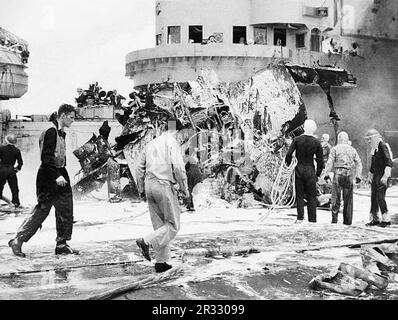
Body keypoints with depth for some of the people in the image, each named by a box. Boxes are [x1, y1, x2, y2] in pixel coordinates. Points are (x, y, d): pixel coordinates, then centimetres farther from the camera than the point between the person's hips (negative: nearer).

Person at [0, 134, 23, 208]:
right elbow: (20, 162, 0)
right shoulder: (17, 150, -2)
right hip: (11, 170, 1)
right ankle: (16, 202, 6)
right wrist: (18, 168, 17)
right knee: (14, 187, 8)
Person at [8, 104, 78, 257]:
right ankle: (17, 241, 7)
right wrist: (56, 176, -25)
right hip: (48, 177, -9)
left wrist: (62, 174, 16)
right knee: (42, 210, -5)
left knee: (65, 211, 7)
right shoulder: (50, 132, -14)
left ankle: (61, 245, 15)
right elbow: (46, 157, -20)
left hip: (60, 176, 9)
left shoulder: (61, 133, 15)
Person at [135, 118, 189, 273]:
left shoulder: (151, 144, 16)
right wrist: (185, 189, -8)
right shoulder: (172, 142, -5)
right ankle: (146, 241, -15)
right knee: (173, 226, 2)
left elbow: (140, 168, 18)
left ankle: (161, 261, 12)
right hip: (164, 185, -7)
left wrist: (141, 189, 24)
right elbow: (178, 167, -17)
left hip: (149, 185, 7)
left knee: (160, 226, 12)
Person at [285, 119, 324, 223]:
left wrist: (288, 165, 8)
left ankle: (300, 218, 4)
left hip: (299, 169, 0)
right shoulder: (317, 142, -2)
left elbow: (288, 154, -9)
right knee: (311, 196, 6)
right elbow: (320, 160, 1)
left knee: (299, 195, 8)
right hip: (310, 170, 0)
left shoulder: (297, 140, -5)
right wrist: (318, 174, 11)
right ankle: (312, 219, 6)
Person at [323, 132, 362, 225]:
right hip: (349, 175, 3)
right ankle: (347, 220, 9)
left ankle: (334, 218, -7)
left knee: (335, 197, 0)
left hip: (338, 174, -3)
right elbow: (358, 164, 9)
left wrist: (326, 173, -4)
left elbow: (330, 162, -6)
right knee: (348, 199, 7)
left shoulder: (335, 149, 1)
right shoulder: (353, 150, 12)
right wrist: (358, 176, 10)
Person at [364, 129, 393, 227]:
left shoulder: (382, 146, -12)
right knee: (373, 197, 8)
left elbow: (389, 162, -18)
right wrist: (371, 174, 21)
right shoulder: (374, 148, 15)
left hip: (382, 175, -9)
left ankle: (386, 219, -3)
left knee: (380, 197, -10)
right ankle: (374, 219, 15)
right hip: (375, 175, 9)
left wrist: (385, 176, -23)